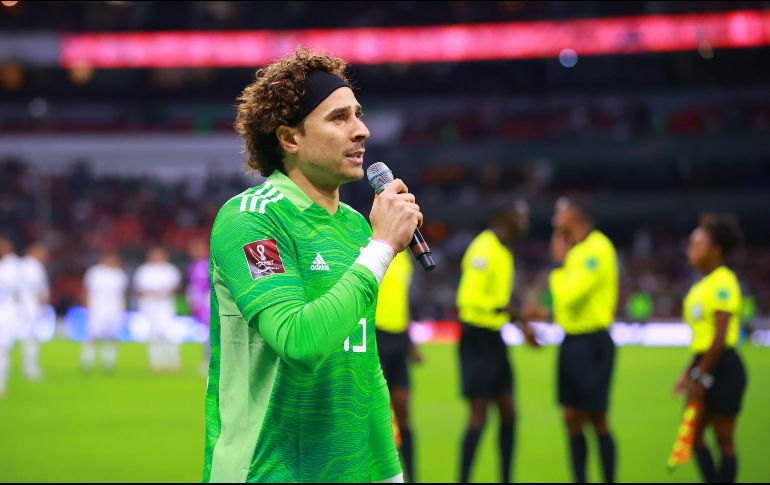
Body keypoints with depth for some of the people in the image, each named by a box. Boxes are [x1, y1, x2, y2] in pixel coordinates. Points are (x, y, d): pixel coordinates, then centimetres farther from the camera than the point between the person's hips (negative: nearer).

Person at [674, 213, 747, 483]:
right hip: (704, 364, 9)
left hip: (722, 368, -9)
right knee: (693, 435, 8)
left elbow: (720, 337, -19)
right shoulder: (704, 283, 15)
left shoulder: (723, 283, -13)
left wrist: (701, 376, -19)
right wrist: (690, 372, 17)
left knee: (723, 439, -2)